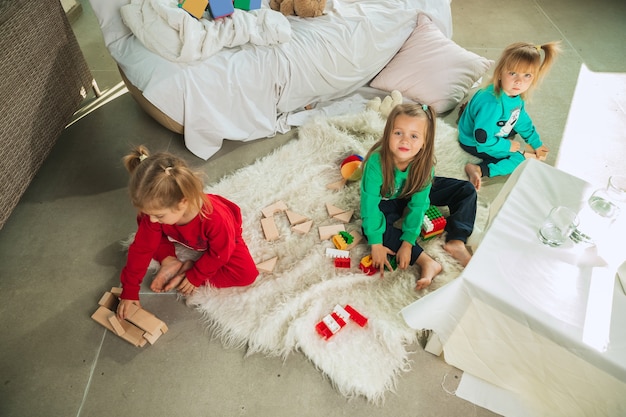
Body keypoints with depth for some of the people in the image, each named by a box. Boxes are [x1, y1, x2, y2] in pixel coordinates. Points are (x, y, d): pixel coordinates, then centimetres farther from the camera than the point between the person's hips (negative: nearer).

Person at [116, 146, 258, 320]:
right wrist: (129, 291, -17)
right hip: (184, 238, 3)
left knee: (247, 273, -24)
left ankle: (188, 269, -13)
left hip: (222, 241, -3)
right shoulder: (154, 215, -32)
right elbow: (141, 249, -21)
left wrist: (195, 277, -18)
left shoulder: (216, 219, -46)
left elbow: (219, 254, -26)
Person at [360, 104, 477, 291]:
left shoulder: (424, 163, -29)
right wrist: (376, 244, -28)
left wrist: (408, 243, -26)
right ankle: (426, 262, -28)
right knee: (370, 228, -31)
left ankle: (456, 242, -12)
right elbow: (369, 205, -30)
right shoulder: (376, 163, -37)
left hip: (412, 192, 3)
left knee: (466, 190, -6)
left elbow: (418, 205, -24)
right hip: (387, 200, -2)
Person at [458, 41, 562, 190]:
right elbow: (483, 139, -36)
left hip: (495, 133, 10)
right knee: (519, 160, -8)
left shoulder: (515, 94, -10)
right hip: (475, 143, -9)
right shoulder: (491, 104, -39)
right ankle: (478, 170, -15)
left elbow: (522, 119, 9)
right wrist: (507, 146, -20)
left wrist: (536, 143, 19)